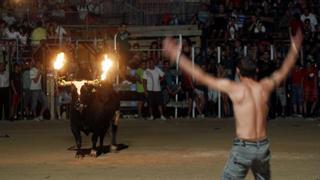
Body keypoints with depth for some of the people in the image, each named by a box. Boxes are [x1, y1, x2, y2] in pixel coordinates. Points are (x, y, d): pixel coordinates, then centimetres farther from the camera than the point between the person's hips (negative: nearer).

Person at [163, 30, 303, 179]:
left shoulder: (234, 88, -8)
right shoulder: (265, 87, 4)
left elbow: (201, 77, -6)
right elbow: (284, 71, 22)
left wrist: (176, 56, -1)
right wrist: (294, 49, 38)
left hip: (243, 148, -5)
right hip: (263, 147, 5)